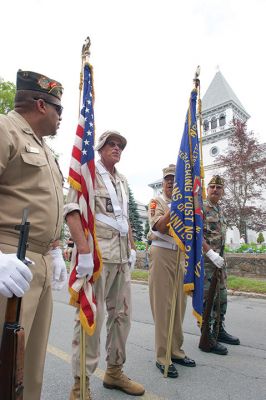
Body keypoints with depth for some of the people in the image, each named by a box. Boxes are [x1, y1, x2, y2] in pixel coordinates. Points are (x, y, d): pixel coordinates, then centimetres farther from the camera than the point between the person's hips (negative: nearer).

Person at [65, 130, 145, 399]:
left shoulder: (122, 181, 21)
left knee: (122, 313, 13)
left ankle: (114, 371, 31)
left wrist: (132, 248, 17)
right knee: (92, 316, -2)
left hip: (121, 255, 8)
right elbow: (72, 211, -13)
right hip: (96, 252, -7)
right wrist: (84, 251, -21)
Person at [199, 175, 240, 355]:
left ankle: (219, 330, 33)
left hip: (219, 259, 9)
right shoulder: (200, 207, -10)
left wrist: (222, 257, 19)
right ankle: (207, 339, 8)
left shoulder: (220, 210, 16)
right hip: (205, 259, -9)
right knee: (208, 299, -4)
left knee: (221, 297, 17)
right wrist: (211, 254, -23)